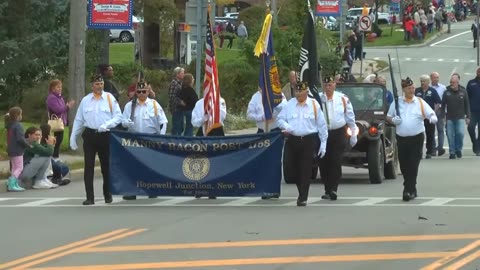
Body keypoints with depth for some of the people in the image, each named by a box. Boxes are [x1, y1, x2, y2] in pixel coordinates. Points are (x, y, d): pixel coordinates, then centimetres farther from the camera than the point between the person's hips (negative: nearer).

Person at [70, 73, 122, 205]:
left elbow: (118, 117, 0)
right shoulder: (85, 100, 8)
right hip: (89, 135, 1)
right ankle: (90, 197, 0)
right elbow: (78, 120, 12)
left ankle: (107, 195, 24)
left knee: (106, 166, 9)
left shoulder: (110, 98, 2)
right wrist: (73, 138, 9)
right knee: (88, 166, -3)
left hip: (105, 135, -1)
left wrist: (106, 125, -17)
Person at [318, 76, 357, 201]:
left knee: (336, 162, -8)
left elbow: (350, 117, 9)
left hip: (338, 134, -1)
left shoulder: (343, 99, 3)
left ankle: (333, 189, -9)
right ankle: (328, 190, 13)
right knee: (324, 163, 3)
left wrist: (353, 135, 10)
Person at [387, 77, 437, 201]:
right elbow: (388, 117, 16)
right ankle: (411, 190, 22)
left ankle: (409, 190, -7)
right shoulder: (396, 103, 7)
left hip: (416, 138, -2)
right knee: (404, 166, 7)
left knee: (413, 166, -8)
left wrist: (433, 117, -26)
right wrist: (393, 120, -7)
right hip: (401, 138, 2)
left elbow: (431, 113, -3)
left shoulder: (420, 102, 4)